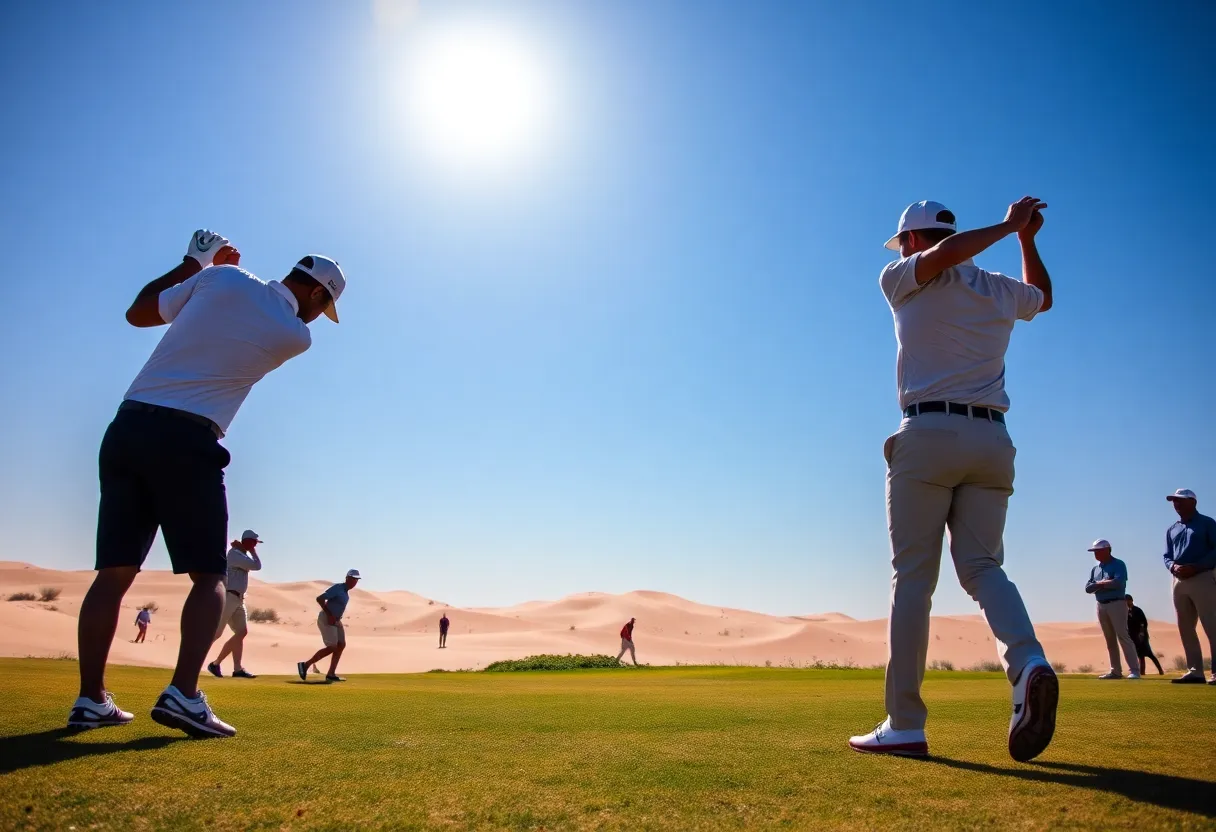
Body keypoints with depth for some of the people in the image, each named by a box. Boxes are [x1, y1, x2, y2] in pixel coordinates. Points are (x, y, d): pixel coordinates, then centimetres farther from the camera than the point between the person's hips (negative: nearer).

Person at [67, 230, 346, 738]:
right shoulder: (296, 336, -1)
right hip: (186, 440, -5)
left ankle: (90, 700, 11)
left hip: (127, 426, 5)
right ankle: (183, 694, -11)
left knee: (114, 572, 8)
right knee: (209, 576, 3)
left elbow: (138, 313, 18)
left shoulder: (221, 278, 7)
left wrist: (192, 263, 27)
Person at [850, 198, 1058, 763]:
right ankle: (1028, 663, -20)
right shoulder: (999, 291, 19)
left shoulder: (901, 280, 5)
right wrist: (1026, 237, 37)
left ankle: (904, 726, -2)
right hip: (993, 440, 5)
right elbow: (1043, 295, 40)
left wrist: (1007, 227, 0)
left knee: (912, 578, -3)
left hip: (927, 436, -5)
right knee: (982, 567, 8)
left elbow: (943, 256, -16)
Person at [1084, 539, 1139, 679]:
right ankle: (1115, 670, 11)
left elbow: (1118, 582, -20)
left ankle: (1134, 670, -11)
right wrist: (1104, 583, -9)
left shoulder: (1118, 564, -4)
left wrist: (1099, 583, -6)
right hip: (1101, 606, 7)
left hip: (1116, 604, -7)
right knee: (1109, 639, 7)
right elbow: (1088, 588, 7)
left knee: (1123, 636, -11)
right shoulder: (1095, 569, 16)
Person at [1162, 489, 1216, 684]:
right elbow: (1167, 556, 19)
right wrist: (1173, 567, -4)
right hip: (1179, 581, 7)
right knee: (1185, 628, 5)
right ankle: (1195, 671, 9)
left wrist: (1194, 567, -16)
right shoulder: (1172, 529, 20)